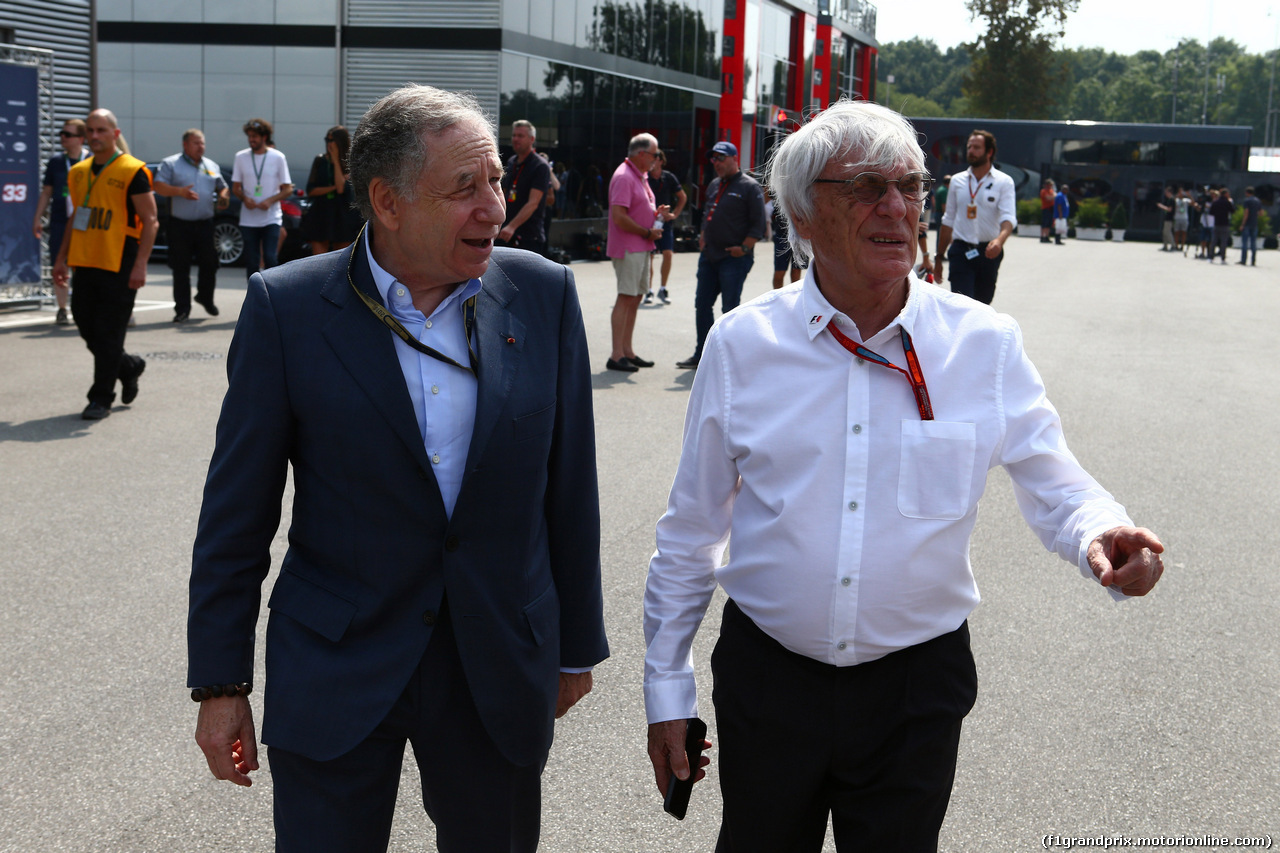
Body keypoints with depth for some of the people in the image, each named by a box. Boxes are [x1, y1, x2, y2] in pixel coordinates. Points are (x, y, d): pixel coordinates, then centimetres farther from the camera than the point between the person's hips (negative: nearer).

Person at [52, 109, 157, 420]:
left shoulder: (133, 171, -8)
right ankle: (129, 366, 34)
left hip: (119, 266, -7)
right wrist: (61, 259, 18)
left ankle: (101, 398, 6)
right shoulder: (78, 172, 13)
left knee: (108, 334, -3)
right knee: (86, 327, 10)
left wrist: (140, 264, -17)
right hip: (84, 263, 7)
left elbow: (150, 221, -9)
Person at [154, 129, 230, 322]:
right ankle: (182, 309, 4)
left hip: (205, 224, 4)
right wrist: (180, 191, -22)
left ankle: (205, 298, 30)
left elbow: (222, 187, 26)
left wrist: (223, 197, 2)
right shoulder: (171, 164, 2)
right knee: (181, 268, -1)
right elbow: (158, 186, -8)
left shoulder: (212, 166, 16)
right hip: (180, 224, -4)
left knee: (210, 263, 4)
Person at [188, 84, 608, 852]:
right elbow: (237, 512, -4)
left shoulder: (544, 293, -3)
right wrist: (220, 682, -3)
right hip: (336, 675, -2)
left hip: (502, 672, 2)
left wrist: (576, 646, 8)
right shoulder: (287, 307, -9)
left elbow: (570, 488, 4)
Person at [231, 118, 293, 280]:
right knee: (251, 262, 3)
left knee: (270, 259, -11)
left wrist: (270, 201, -15)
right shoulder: (241, 157, 7)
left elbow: (288, 189, 2)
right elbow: (235, 187, 11)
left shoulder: (277, 157, 1)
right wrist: (244, 198, -11)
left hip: (271, 219, -2)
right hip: (248, 219, 2)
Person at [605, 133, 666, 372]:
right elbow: (620, 217, -22)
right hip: (628, 248, -10)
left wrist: (657, 214, 7)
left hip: (641, 248, 10)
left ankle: (627, 351, 18)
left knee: (635, 298, 12)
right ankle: (616, 355, -8)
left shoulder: (640, 176, 17)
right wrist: (648, 233, -15)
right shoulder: (624, 177, -15)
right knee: (626, 298, -10)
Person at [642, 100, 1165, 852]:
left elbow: (1055, 484, -1)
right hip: (766, 675, 1)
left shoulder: (986, 344, -5)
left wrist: (1103, 536, -26)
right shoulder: (742, 344, -4)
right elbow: (691, 531, 2)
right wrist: (667, 691, 4)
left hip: (917, 686, 0)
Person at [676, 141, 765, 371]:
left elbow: (758, 223, -10)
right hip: (709, 256, 8)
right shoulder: (714, 185, 17)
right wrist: (702, 238, 15)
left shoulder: (749, 187, -7)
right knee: (702, 304, 9)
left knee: (730, 308, -4)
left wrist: (744, 248, -15)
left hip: (734, 259, -8)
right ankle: (701, 354, 18)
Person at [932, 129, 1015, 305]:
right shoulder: (957, 180, 9)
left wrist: (999, 240, -35)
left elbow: (1008, 217, -13)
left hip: (988, 251, -1)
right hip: (961, 251, 1)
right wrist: (939, 257, 13)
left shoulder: (1003, 182, 0)